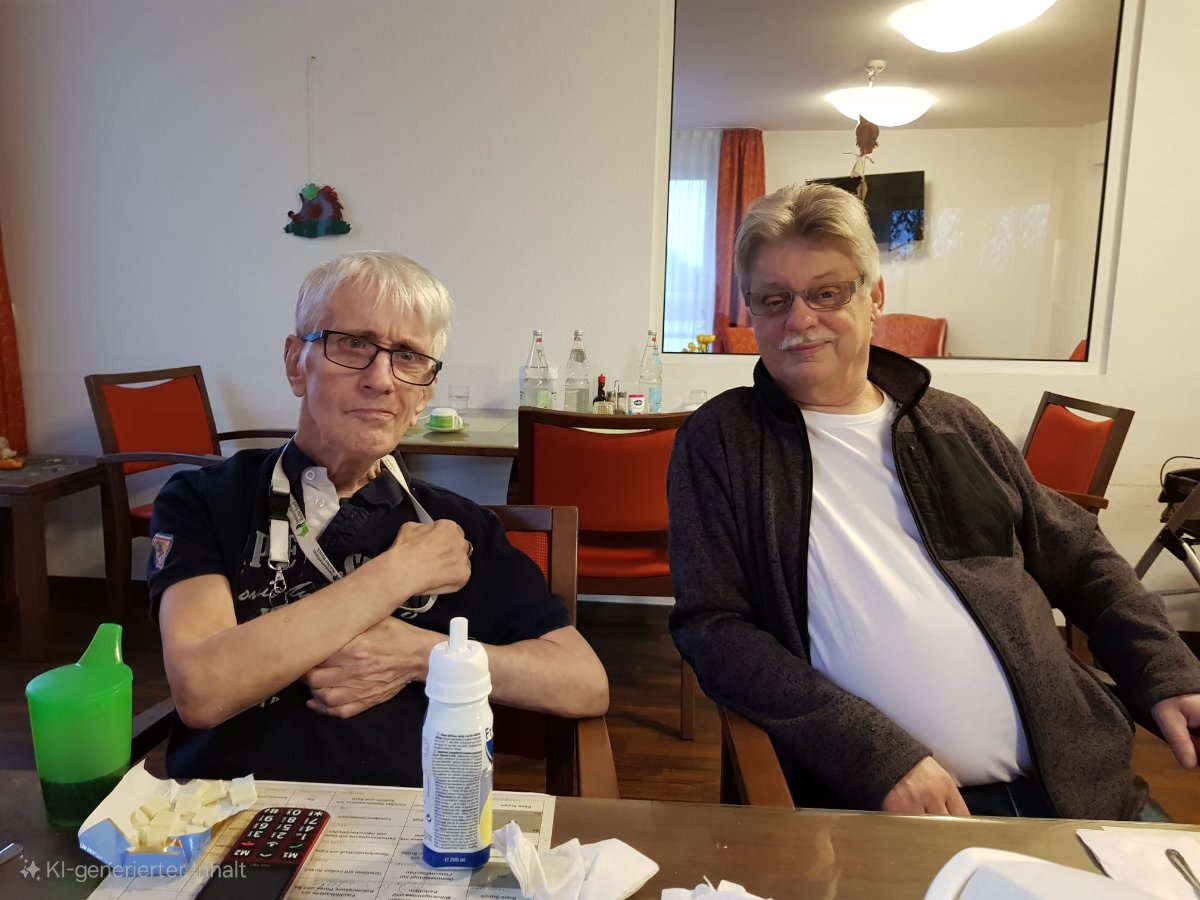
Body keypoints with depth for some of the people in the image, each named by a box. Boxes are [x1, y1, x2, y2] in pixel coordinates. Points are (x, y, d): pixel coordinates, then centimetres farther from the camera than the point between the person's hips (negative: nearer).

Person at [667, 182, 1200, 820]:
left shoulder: (954, 426, 13)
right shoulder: (719, 440, 1)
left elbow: (1081, 561, 21)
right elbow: (712, 628, -7)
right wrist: (874, 751, -16)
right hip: (870, 805, -4)